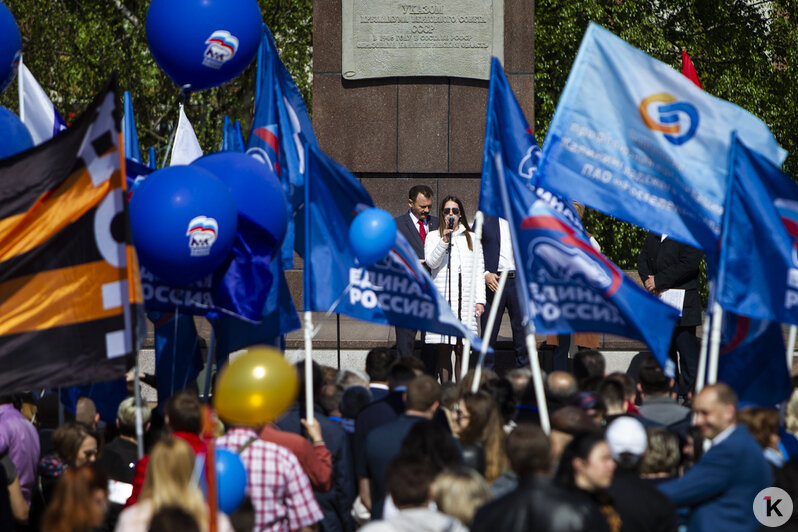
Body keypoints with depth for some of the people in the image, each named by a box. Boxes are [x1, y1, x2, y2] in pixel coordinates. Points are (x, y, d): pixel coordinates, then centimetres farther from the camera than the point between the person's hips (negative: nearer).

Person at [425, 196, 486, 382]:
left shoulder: (471, 238, 16)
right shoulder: (433, 237, 10)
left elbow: (479, 272, 14)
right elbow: (432, 262, -6)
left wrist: (480, 300, 5)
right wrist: (445, 240, -17)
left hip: (465, 300, 1)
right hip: (442, 298, -1)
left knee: (462, 349, -4)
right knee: (443, 349, -5)